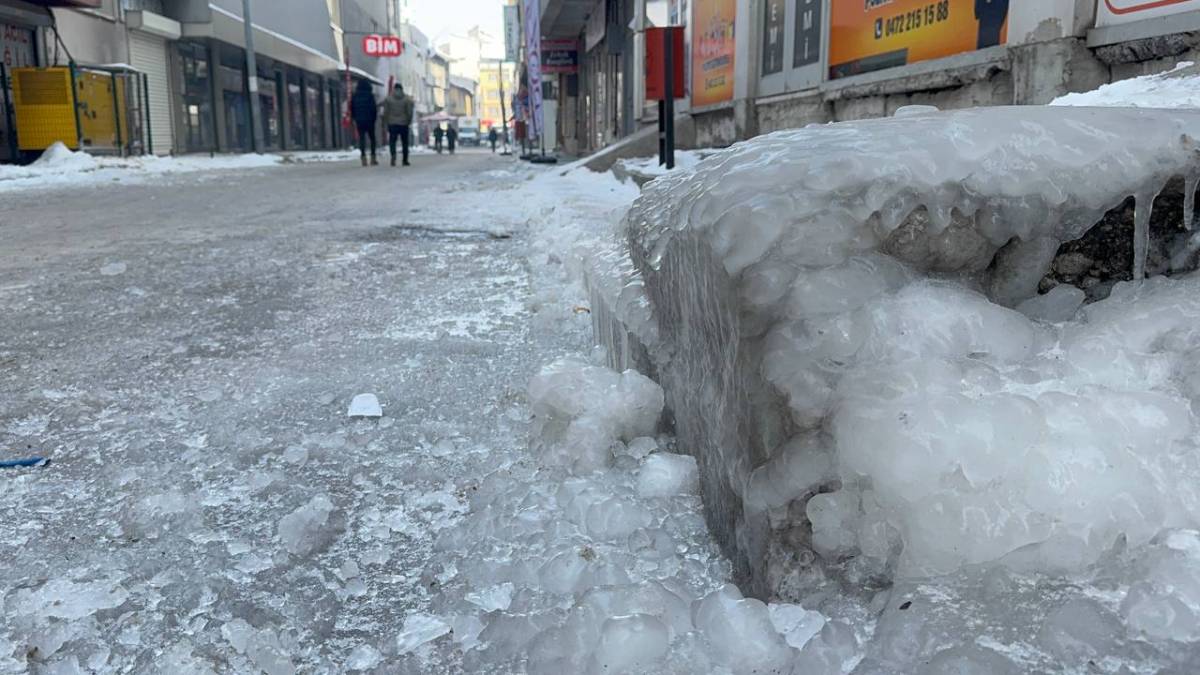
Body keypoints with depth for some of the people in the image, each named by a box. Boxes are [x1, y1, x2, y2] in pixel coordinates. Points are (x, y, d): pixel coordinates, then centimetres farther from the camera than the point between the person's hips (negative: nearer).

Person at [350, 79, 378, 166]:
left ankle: (363, 158, -6)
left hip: (359, 120, 2)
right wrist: (374, 118, 3)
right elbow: (373, 108, -8)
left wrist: (354, 118, 17)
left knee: (361, 138, 3)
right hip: (369, 119, -2)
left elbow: (351, 108, 7)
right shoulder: (370, 95, -7)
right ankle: (373, 158, 3)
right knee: (372, 138, 8)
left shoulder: (354, 95, 4)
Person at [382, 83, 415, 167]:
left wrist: (386, 122, 10)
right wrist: (408, 122, 10)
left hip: (392, 124, 0)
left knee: (392, 141, 2)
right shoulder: (407, 99, -1)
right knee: (404, 142, 9)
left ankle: (393, 154, -26)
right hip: (403, 124, 0)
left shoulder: (388, 99, 1)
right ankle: (405, 160, 10)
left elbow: (385, 112, 0)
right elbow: (410, 113, -4)